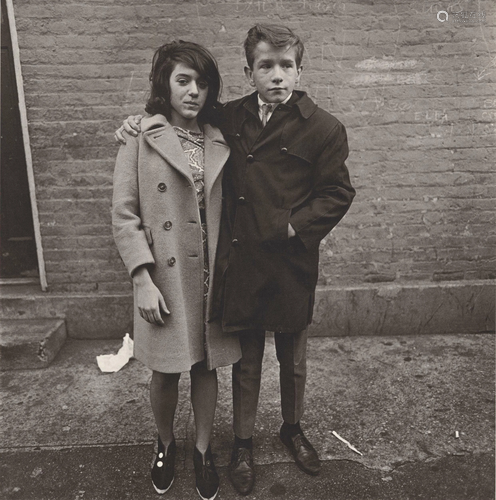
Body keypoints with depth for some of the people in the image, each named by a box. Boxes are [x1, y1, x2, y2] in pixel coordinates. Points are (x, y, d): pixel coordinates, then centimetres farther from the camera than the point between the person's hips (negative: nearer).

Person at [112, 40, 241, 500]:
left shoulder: (220, 142, 6)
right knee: (166, 372, 11)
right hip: (165, 277, -2)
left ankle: (202, 451, 35)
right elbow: (123, 216, -6)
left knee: (206, 367, 13)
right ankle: (165, 444, 40)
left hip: (211, 277, 3)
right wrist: (142, 280, -13)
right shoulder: (140, 139, -3)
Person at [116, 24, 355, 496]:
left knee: (292, 358, 18)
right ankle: (242, 442, 37)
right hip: (239, 265, 2)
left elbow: (337, 193, -3)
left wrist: (292, 227, -13)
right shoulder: (230, 118, 4)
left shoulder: (323, 128, -6)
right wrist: (142, 122, 6)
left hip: (290, 266, -1)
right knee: (245, 360, 15)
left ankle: (292, 429, 45)